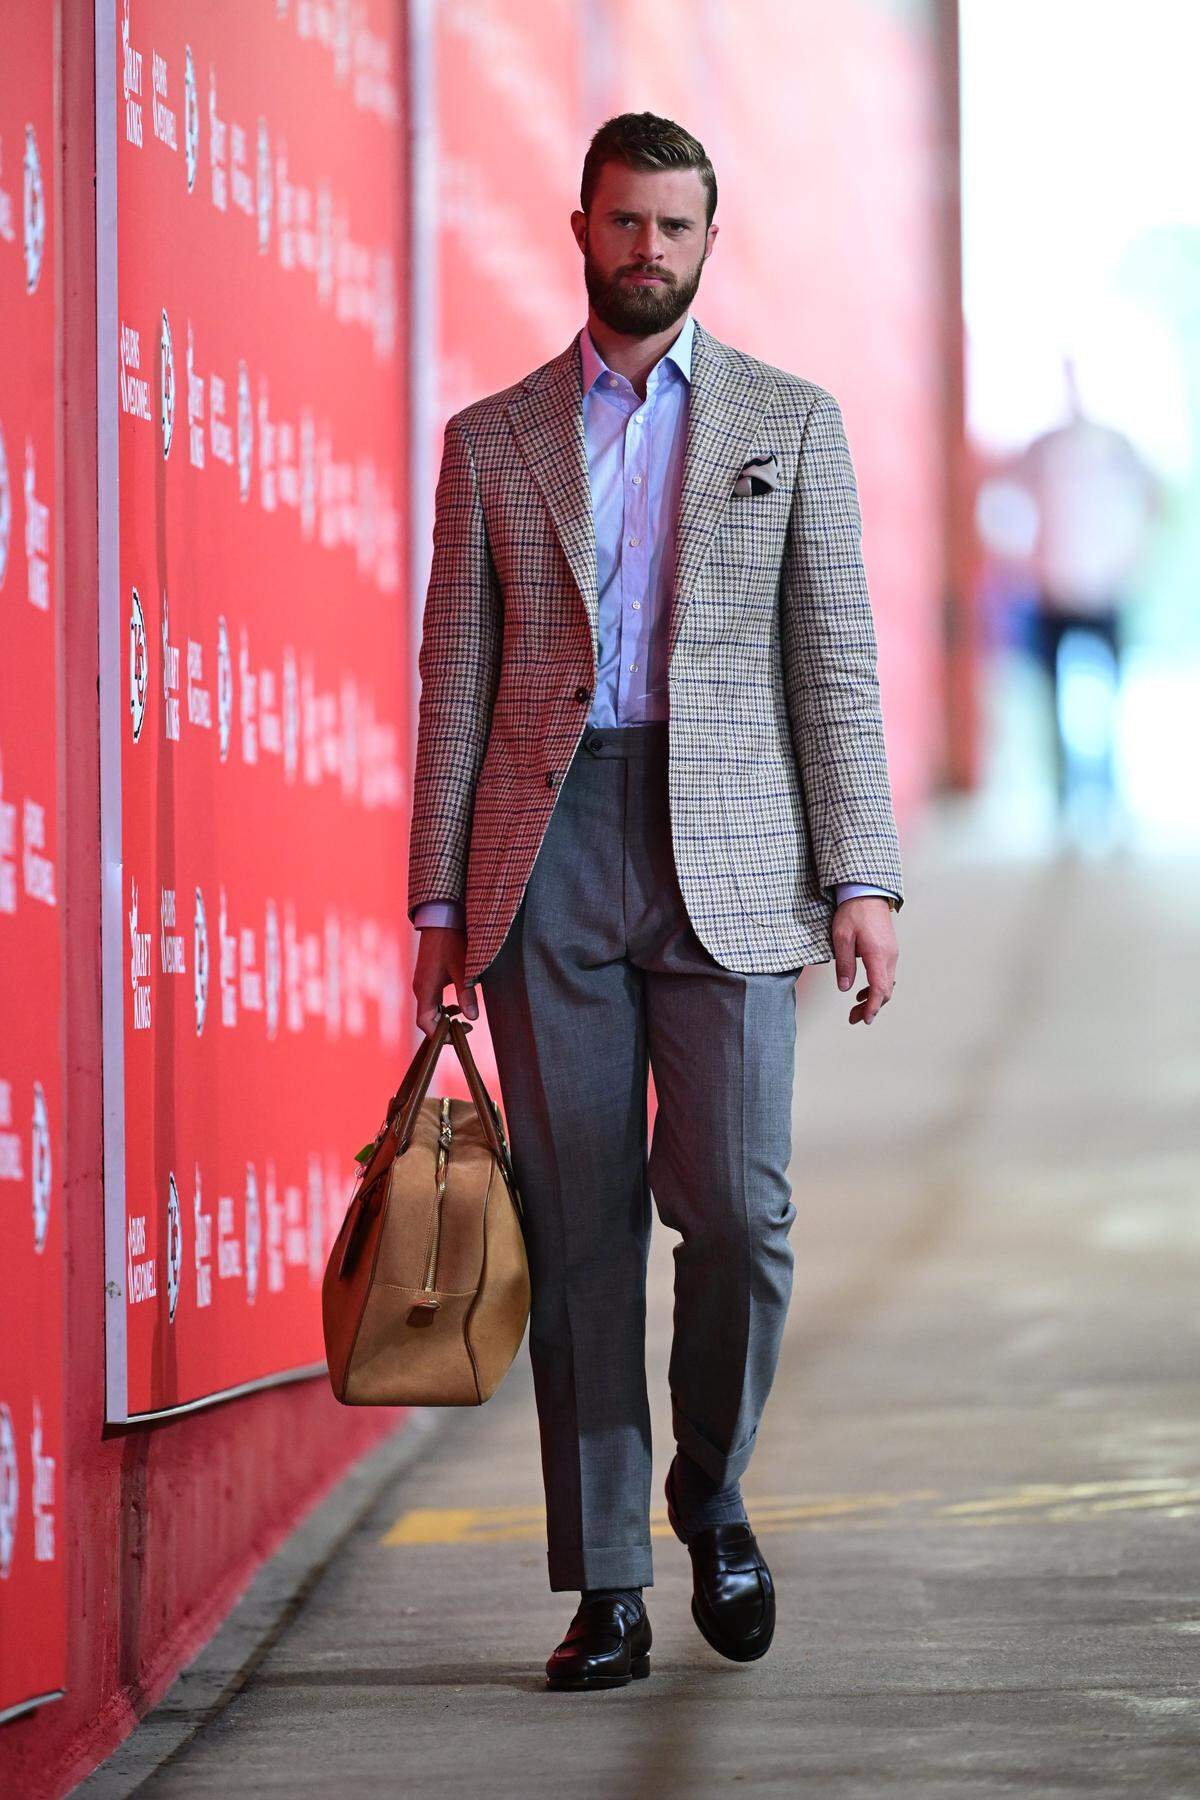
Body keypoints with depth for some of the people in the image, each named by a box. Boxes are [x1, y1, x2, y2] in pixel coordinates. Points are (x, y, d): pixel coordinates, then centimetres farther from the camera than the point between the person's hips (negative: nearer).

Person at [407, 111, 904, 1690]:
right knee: (580, 1224, 1)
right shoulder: (491, 441, 13)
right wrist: (438, 899, 3)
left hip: (728, 855, -1)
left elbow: (836, 661, 6)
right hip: (545, 857, 1)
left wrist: (862, 878, -4)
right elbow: (455, 678, 10)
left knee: (737, 1206, -8)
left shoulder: (792, 423, 11)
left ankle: (713, 1500, 18)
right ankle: (606, 1589, 6)